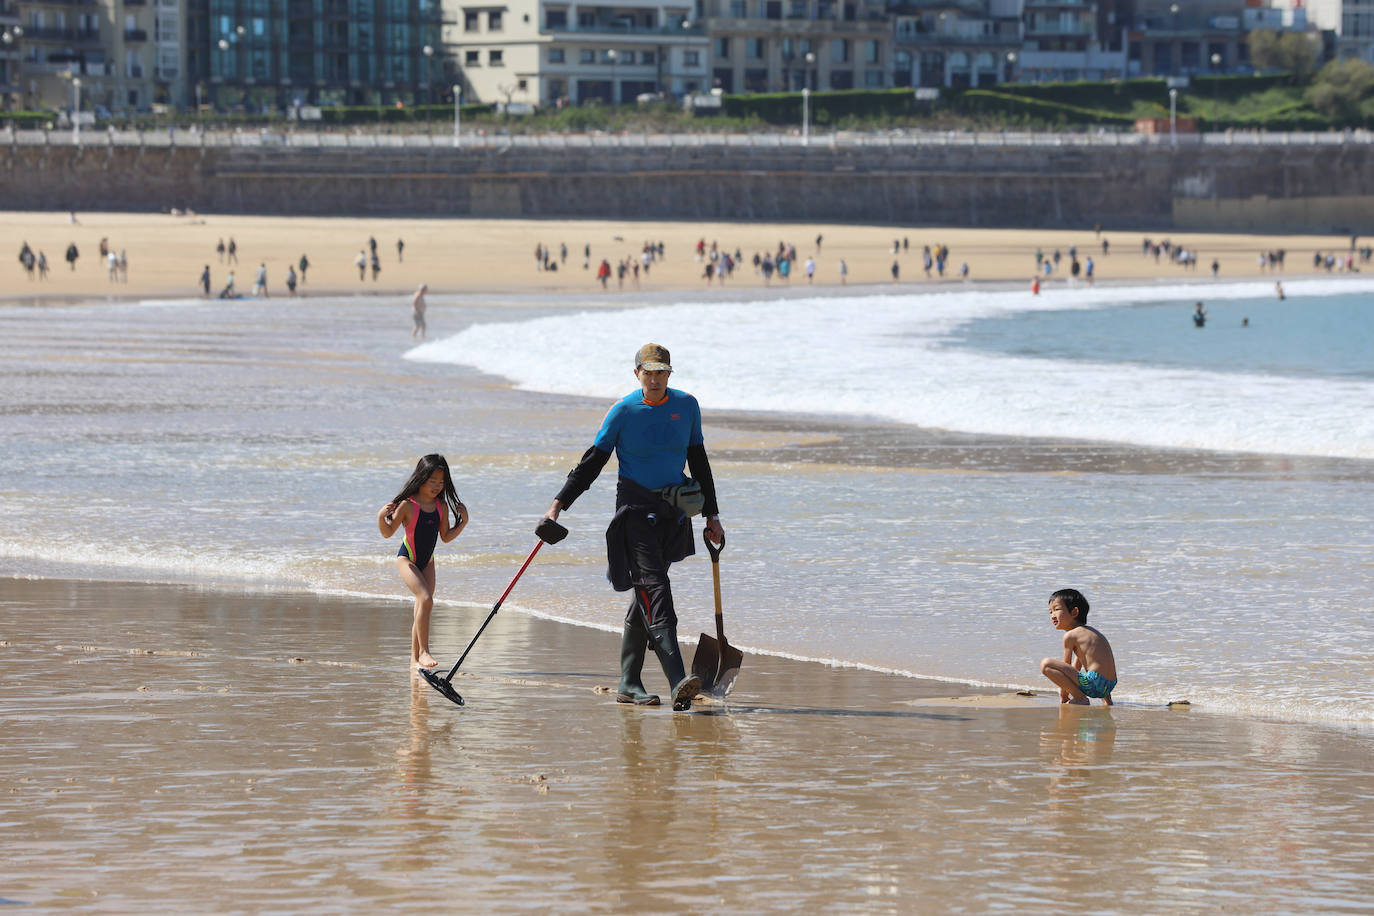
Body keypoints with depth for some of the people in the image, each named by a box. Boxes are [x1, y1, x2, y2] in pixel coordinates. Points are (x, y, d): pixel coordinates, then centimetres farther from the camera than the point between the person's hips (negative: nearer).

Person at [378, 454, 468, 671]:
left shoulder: (441, 506, 1)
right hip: (407, 559, -6)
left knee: (422, 609, 8)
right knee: (426, 599, -23)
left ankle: (415, 657, 17)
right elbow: (388, 533, -12)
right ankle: (423, 651, -19)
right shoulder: (408, 505, -15)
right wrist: (381, 517, -30)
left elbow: (446, 537, 9)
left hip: (427, 561, 6)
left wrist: (463, 522, -2)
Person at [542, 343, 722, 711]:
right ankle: (677, 682, -27)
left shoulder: (686, 406, 6)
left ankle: (628, 684, 17)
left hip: (673, 512, 4)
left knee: (646, 597, 9)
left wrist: (712, 515, 15)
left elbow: (699, 464, 15)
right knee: (654, 590, -15)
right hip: (635, 510, -4)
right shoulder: (623, 411, -6)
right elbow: (592, 461, -2)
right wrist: (559, 504, -9)